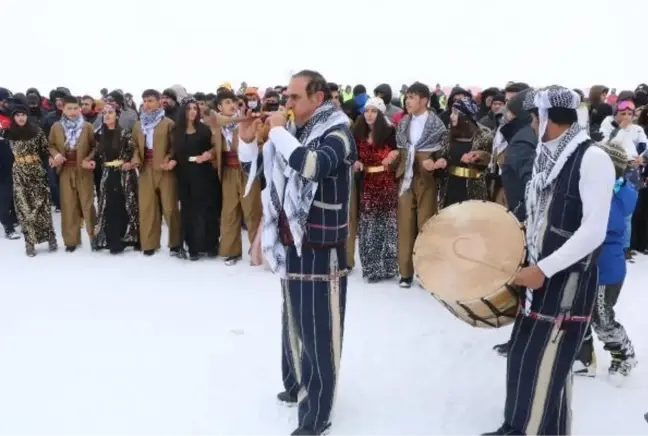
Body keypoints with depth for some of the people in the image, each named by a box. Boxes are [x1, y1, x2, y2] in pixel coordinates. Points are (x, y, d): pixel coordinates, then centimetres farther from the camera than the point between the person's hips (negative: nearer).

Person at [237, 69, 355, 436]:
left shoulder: (337, 133, -13)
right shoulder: (294, 132, 9)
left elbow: (313, 165, -35)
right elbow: (255, 169, 18)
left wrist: (278, 131, -22)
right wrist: (248, 141, -2)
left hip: (322, 251, -8)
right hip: (292, 247, 8)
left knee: (318, 333, -1)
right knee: (294, 324, 21)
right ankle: (297, 387, 41)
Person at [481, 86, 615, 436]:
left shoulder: (592, 159, -15)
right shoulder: (549, 157, 10)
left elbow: (594, 231, -21)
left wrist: (543, 269, -22)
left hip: (569, 282, -8)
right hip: (537, 275, 8)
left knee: (546, 368, -1)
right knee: (523, 358, 15)